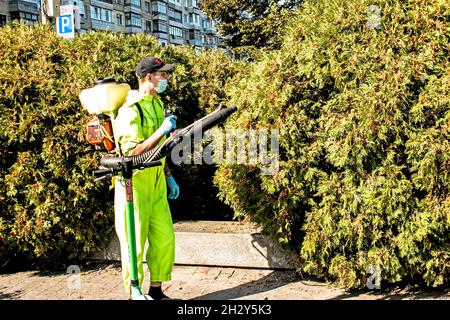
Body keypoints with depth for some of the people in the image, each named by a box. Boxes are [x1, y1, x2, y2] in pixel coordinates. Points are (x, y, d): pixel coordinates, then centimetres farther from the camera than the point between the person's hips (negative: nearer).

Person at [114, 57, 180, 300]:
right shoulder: (130, 109, -16)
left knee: (164, 238, 10)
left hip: (156, 180, 8)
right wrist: (162, 131, -26)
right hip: (134, 182, -8)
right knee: (135, 242, 1)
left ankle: (156, 291, 25)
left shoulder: (157, 104, 12)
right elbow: (132, 153, -24)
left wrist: (168, 177, 20)